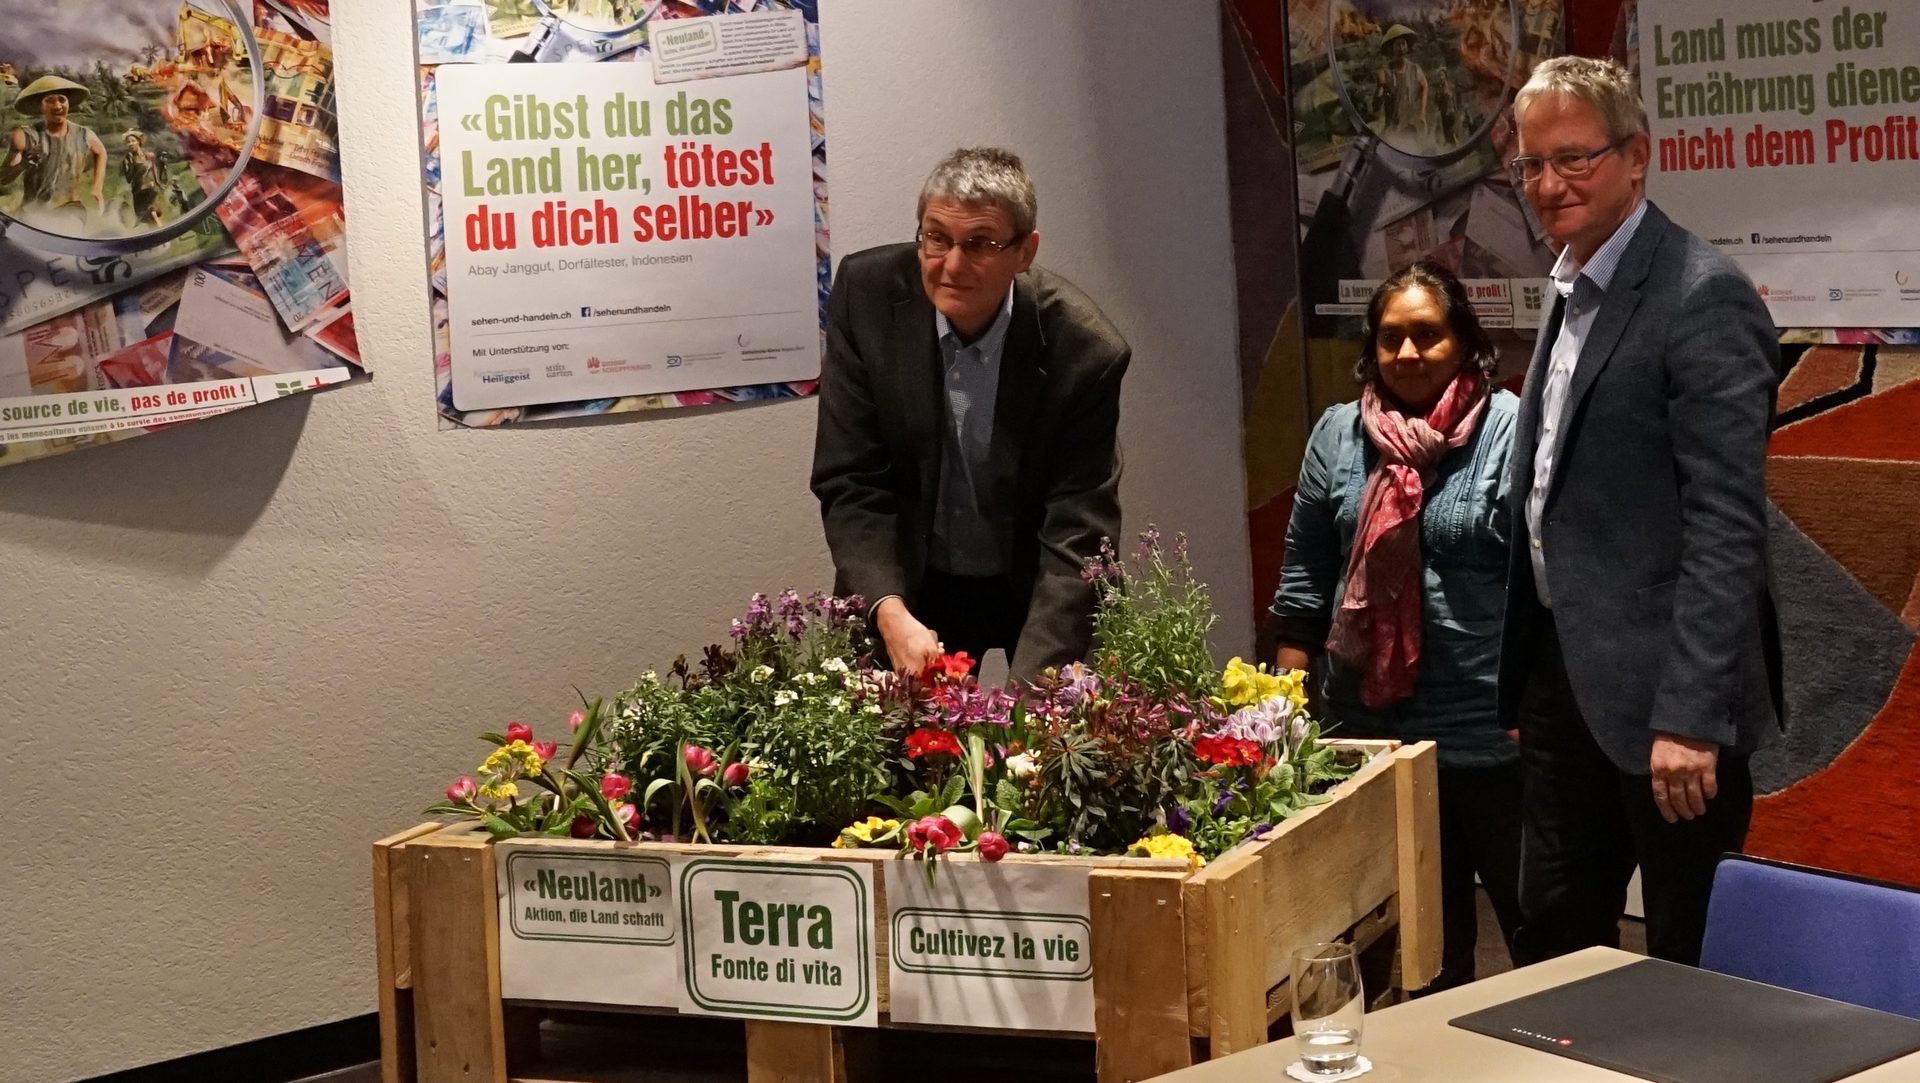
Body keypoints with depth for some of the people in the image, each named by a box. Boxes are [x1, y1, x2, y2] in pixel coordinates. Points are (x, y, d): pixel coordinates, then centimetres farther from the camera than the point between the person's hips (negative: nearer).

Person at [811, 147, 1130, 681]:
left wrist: (1024, 691, -35)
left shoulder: (1084, 351, -23)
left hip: (1036, 586, -1)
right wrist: (891, 613, -32)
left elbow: (1077, 538, -22)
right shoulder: (867, 293, -18)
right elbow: (848, 482, -15)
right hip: (908, 582, 1)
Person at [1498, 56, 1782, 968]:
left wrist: (1690, 716, -25)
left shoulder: (1702, 299, -15)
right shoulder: (1572, 290, 13)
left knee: (1694, 965, 5)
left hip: (1658, 687, -8)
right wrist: (1535, 674, 14)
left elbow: (1726, 525, -20)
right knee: (1552, 942, 17)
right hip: (1565, 673, 8)